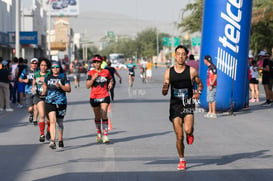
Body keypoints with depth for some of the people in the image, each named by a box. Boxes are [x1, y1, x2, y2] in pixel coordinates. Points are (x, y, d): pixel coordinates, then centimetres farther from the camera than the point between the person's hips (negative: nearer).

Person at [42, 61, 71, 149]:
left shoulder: (64, 77, 1)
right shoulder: (48, 77, 9)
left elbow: (69, 89, -8)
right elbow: (45, 88, 26)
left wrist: (60, 86, -20)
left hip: (61, 102, 0)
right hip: (49, 102, 1)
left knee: (60, 122, 11)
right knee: (52, 120, -18)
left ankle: (60, 140, 30)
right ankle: (52, 141, -27)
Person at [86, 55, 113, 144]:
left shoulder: (106, 72, 4)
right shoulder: (91, 73, 0)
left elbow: (110, 80, 21)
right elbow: (87, 86, -5)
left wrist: (111, 83, -1)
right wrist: (93, 78, -18)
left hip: (104, 96, -1)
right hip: (94, 97, 1)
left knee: (104, 115, -13)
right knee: (97, 117, 11)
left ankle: (105, 135, -15)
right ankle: (99, 133, 30)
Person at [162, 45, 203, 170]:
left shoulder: (191, 71, -2)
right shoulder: (169, 72, 3)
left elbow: (200, 84, 14)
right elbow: (164, 92, 8)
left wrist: (198, 93, -6)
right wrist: (164, 90, -16)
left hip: (188, 105, -2)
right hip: (175, 105, 2)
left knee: (187, 130, -25)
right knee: (179, 137, 2)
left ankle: (190, 134, 14)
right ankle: (182, 160, 22)